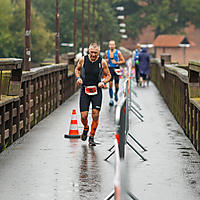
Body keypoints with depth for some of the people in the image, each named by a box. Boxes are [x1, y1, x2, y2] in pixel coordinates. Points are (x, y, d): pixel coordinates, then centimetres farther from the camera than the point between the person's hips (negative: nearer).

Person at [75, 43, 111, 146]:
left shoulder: (102, 62, -6)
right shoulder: (83, 60, -5)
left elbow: (108, 75, 7)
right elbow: (77, 69, 15)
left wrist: (103, 82, -12)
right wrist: (78, 77, -4)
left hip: (97, 91, 0)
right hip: (85, 90, 0)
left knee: (95, 115, -8)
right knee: (84, 116, -5)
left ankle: (91, 137, 8)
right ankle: (85, 128, 30)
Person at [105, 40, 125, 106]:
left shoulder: (118, 52, -4)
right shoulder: (107, 52, 6)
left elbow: (123, 61, -1)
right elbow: (105, 59, 22)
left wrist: (116, 62, -14)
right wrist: (106, 60, -2)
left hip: (116, 69, -1)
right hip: (110, 69, 1)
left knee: (116, 84, 4)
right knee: (110, 84, -10)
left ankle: (116, 94, 37)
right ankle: (111, 99, -9)